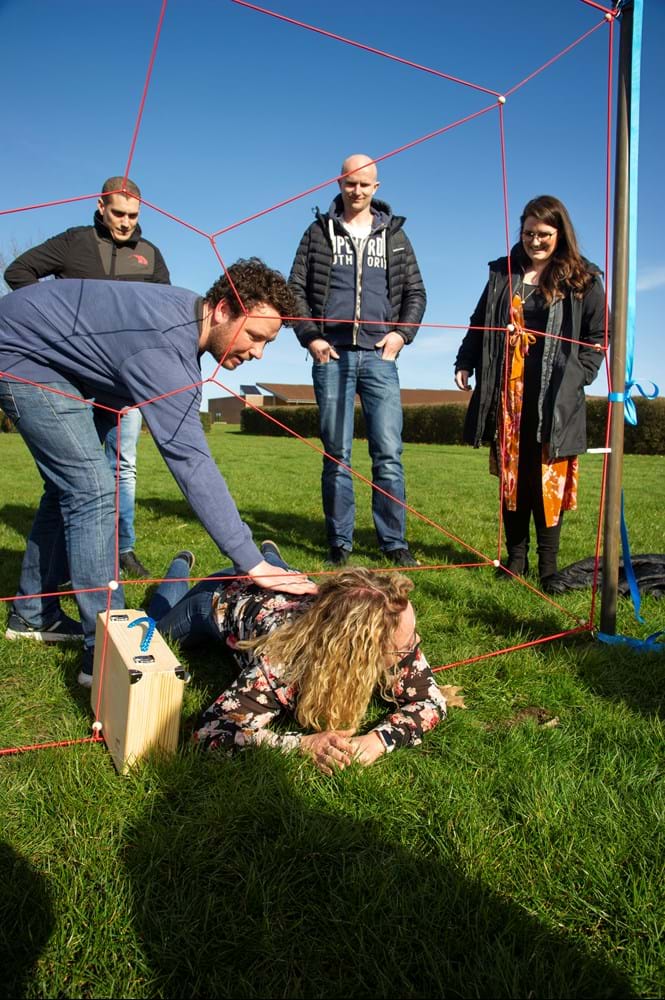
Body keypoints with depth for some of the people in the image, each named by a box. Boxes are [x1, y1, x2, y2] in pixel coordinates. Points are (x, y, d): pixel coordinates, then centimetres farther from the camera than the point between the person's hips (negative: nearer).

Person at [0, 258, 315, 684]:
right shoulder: (165, 349, -35)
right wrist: (254, 565, -40)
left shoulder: (189, 310, -6)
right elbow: (192, 462, -40)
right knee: (93, 491, -18)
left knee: (70, 485, 13)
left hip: (49, 353, 10)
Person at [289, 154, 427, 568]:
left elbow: (416, 293, 15)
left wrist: (402, 333, -1)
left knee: (389, 453, -4)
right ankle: (340, 542, 8)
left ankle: (394, 542, 4)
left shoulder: (394, 235, 15)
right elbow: (296, 289, 9)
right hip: (332, 355, 0)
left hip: (379, 356, 1)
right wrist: (310, 337, -3)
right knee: (337, 455, 1)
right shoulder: (320, 232, 12)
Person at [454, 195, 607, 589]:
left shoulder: (583, 279, 6)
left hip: (555, 397, -2)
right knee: (511, 475, 4)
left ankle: (548, 563, 6)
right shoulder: (503, 273, 14)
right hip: (508, 394, 3)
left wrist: (578, 375, -5)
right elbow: (481, 324, 18)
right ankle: (516, 556, 13)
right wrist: (465, 363, 6)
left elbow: (598, 335, 7)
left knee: (549, 477, -4)